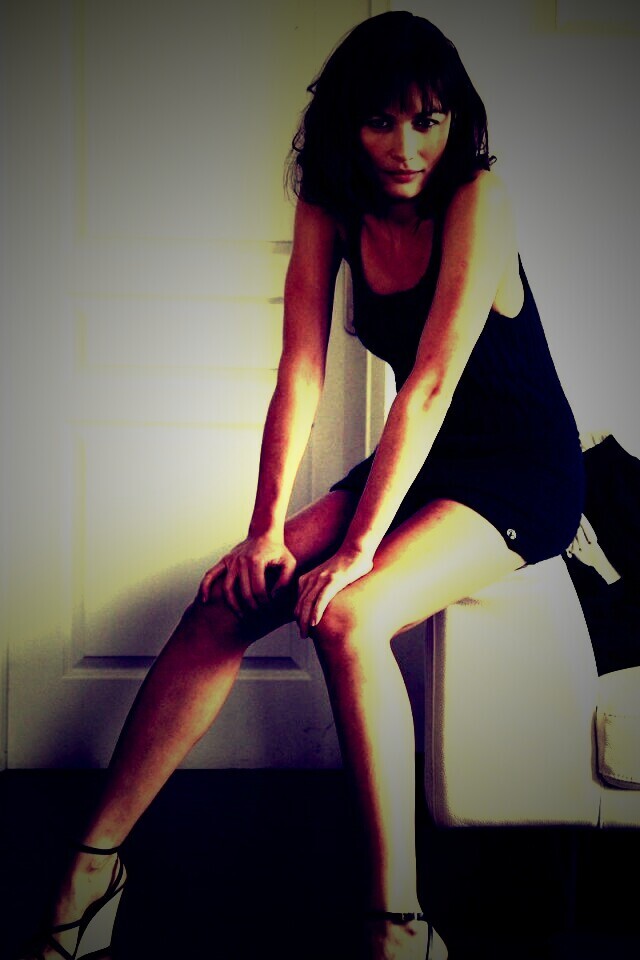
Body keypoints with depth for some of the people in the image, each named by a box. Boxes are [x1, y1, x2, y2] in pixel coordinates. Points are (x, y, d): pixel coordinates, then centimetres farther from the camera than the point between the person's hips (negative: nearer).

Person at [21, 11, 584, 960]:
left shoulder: (478, 200, -17)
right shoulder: (331, 208, 0)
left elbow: (431, 384, -25)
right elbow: (300, 373, -7)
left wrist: (358, 548, -27)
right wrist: (268, 528, -16)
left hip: (522, 477, -5)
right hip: (420, 462, 6)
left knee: (346, 617, -31)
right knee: (230, 596, -13)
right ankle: (95, 862, -4)